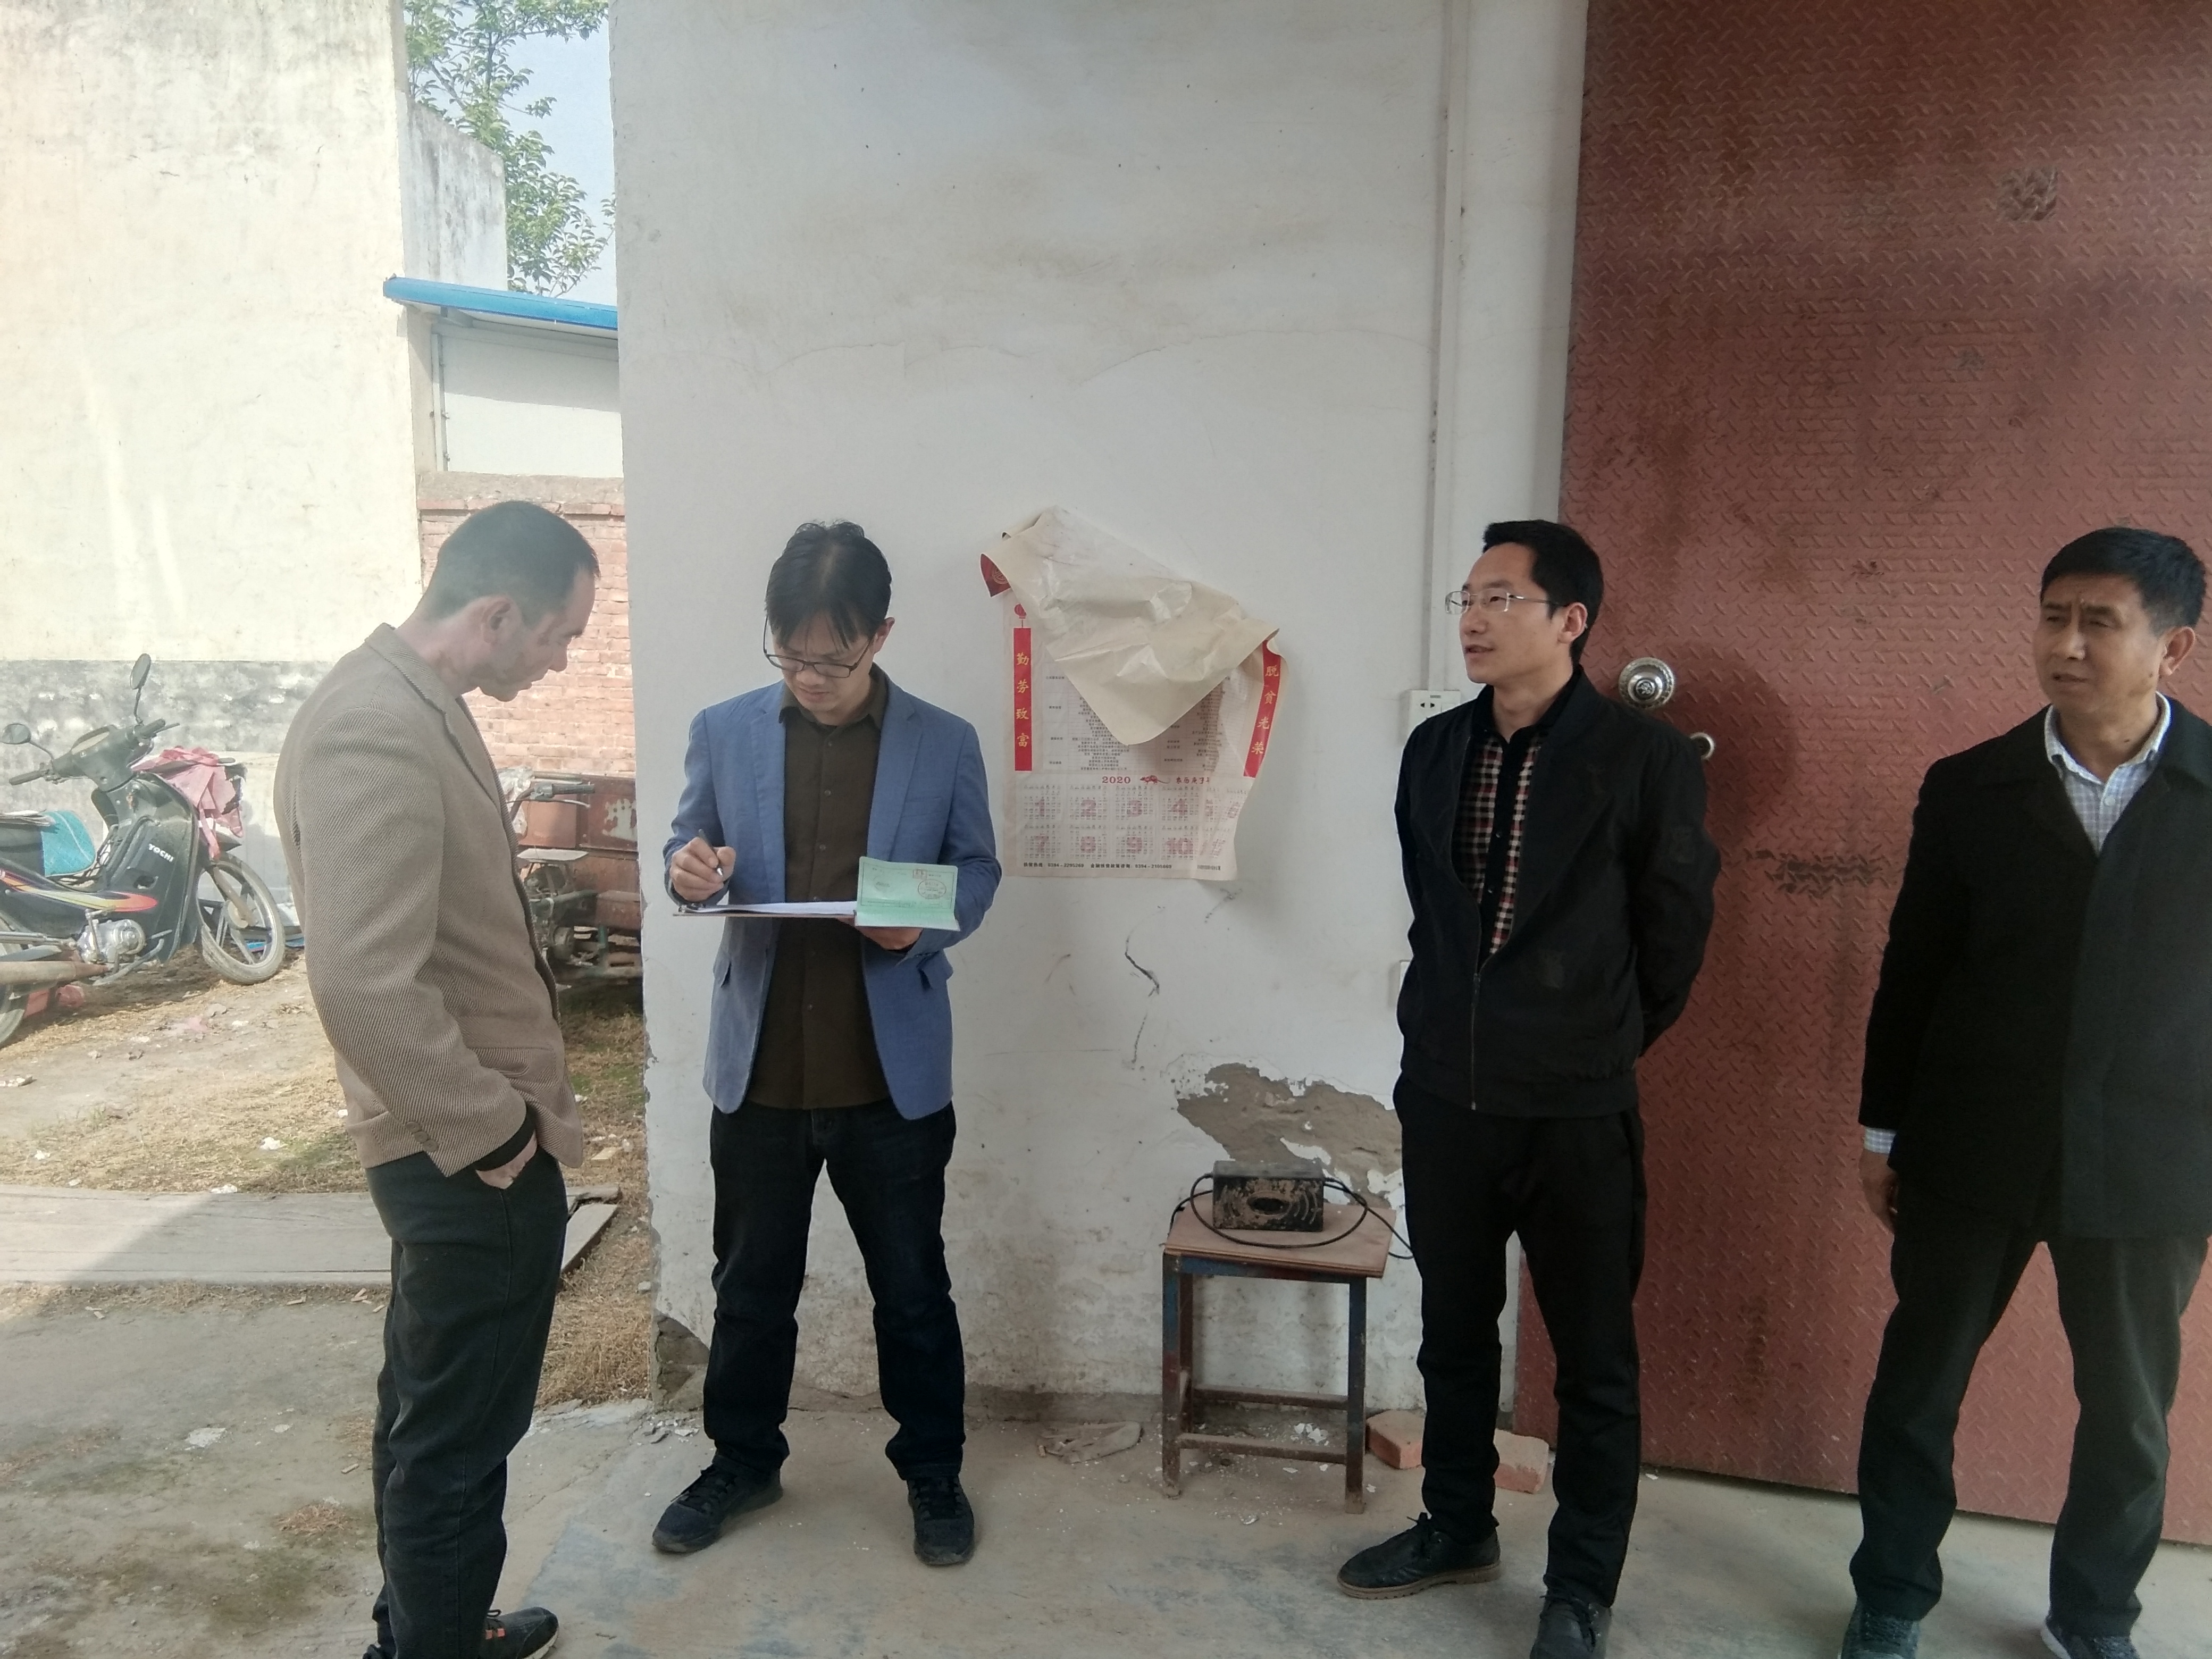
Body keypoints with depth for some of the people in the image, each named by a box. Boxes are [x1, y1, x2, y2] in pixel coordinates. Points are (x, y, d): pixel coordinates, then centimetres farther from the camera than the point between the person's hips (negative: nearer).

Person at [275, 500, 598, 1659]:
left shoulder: (415, 706, 8)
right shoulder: (377, 733, -24)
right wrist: (498, 1132, -20)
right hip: (468, 1155, -10)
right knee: (460, 1435, 6)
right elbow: (364, 985, -31)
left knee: (430, 1413, 23)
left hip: (455, 1143, 10)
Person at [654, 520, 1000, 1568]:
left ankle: (933, 1473, 33)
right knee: (751, 1284, 18)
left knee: (913, 1288, 12)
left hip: (893, 1076, -1)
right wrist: (689, 873, -16)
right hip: (757, 1070, 2)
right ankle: (743, 1461, 40)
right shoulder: (723, 733, 1)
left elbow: (977, 871, 5)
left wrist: (927, 926, -16)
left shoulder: (945, 745, -4)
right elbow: (690, 852, 9)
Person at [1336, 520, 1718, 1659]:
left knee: (1594, 1361, 10)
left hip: (1577, 1113, -4)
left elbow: (1673, 935, -1)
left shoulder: (1649, 760, -11)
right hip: (1444, 1094, 5)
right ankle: (1457, 1529, 39)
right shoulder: (1433, 749, 3)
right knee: (1454, 1332, 19)